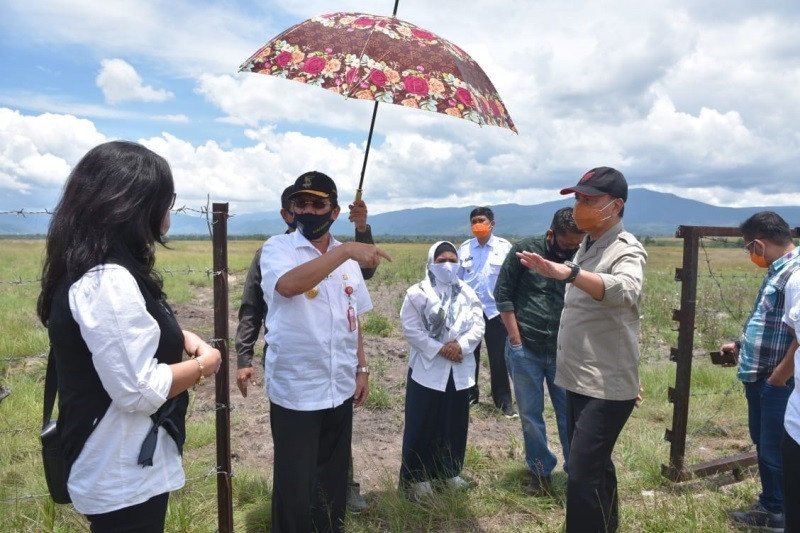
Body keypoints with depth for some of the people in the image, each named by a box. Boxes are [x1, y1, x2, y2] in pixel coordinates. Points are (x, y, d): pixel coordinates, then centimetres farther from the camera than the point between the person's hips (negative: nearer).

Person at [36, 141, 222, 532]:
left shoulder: (98, 268, 5)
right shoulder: (108, 280, -27)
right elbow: (139, 390, -30)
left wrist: (180, 337, 2)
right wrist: (203, 365, -14)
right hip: (123, 477, -10)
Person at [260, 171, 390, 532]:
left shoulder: (347, 257, 7)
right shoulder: (277, 248, -9)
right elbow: (288, 285, -32)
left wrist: (361, 369, 9)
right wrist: (345, 252, -36)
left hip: (340, 389, 5)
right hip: (295, 391, -5)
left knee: (333, 481, 19)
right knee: (295, 487, 7)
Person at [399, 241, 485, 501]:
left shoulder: (468, 293, 7)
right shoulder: (417, 293, -5)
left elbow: (478, 326, 0)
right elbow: (411, 329, -12)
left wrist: (461, 345, -18)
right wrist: (439, 349, -18)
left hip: (460, 369, 4)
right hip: (427, 369, -4)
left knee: (455, 424, 13)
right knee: (421, 426, 2)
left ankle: (451, 471, 30)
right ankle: (417, 476, 16)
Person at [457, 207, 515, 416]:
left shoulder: (504, 247, -5)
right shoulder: (464, 248, 2)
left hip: (496, 309, -2)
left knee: (498, 357, 5)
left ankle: (503, 399, 19)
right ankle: (469, 394, 28)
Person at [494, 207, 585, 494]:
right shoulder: (525, 250, -5)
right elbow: (503, 294, -3)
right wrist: (516, 339, -4)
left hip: (563, 351, 1)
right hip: (525, 349, -1)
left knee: (570, 414, 5)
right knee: (530, 414, 9)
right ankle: (540, 469, 26)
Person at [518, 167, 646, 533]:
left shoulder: (626, 250, -16)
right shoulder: (588, 246, 12)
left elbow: (625, 290, -39)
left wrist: (566, 272, -52)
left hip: (607, 386, -9)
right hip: (580, 380, 9)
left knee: (582, 475, -10)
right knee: (595, 467, 21)